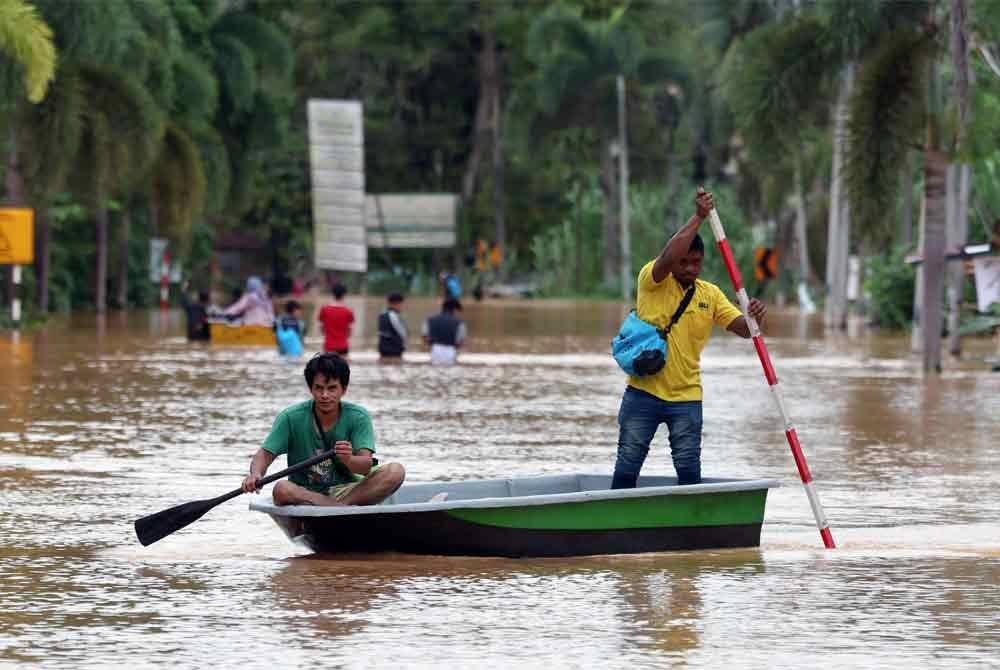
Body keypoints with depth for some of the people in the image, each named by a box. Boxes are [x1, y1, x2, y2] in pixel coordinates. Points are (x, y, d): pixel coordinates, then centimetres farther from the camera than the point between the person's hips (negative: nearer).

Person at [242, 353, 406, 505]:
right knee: (282, 489, -36)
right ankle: (351, 507, -30)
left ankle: (342, 505, -31)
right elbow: (265, 454, -8)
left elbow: (366, 465, -15)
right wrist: (255, 475, -31)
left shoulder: (358, 417, -4)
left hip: (345, 491, 1)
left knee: (395, 471, -21)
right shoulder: (292, 418, -4)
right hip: (303, 494, -1)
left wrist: (349, 460, -40)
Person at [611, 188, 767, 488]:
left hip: (686, 398, 3)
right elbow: (668, 257, -25)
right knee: (626, 468, 3)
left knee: (689, 470, 0)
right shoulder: (653, 280, -4)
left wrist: (755, 317, -24)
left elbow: (742, 328, 1)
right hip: (643, 393, -2)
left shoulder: (710, 294, 7)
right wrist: (699, 217, -27)